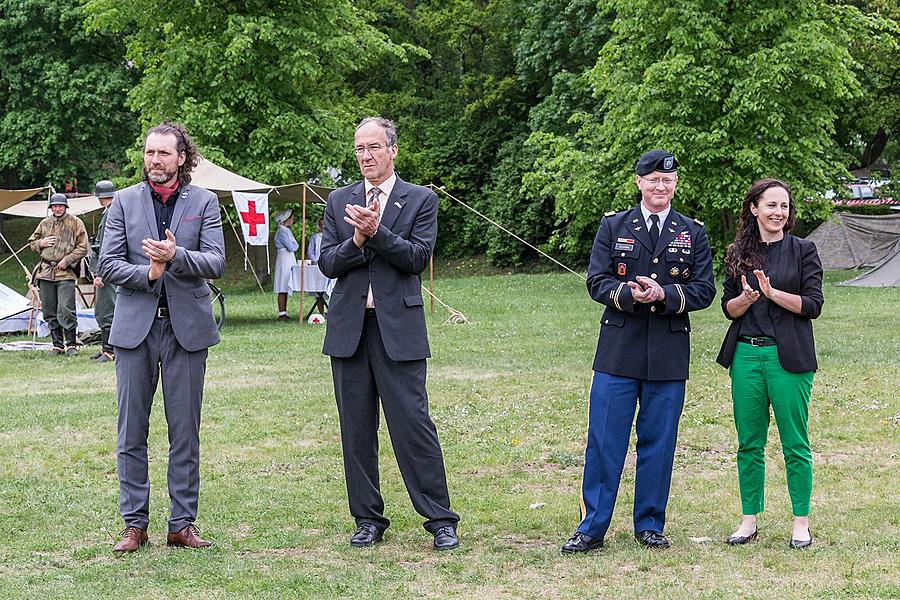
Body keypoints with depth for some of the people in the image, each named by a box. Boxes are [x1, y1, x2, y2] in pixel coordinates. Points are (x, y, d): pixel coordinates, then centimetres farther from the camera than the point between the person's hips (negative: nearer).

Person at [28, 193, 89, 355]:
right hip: (45, 272, 5)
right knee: (50, 312, 6)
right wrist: (40, 243, 2)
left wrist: (67, 260, -10)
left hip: (65, 273, -5)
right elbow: (31, 242, 25)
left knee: (65, 311, -12)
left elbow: (83, 247, 0)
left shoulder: (75, 223, 2)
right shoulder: (44, 223, 15)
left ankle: (71, 344, -3)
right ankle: (57, 345, 14)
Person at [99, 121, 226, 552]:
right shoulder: (124, 201, 7)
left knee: (185, 431, 4)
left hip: (186, 327, 0)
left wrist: (176, 255, -22)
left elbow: (216, 262, -5)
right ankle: (135, 523, 10)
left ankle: (182, 523, 12)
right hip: (135, 325, 1)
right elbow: (107, 264, 2)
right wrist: (147, 273, -15)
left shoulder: (204, 202, 5)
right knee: (131, 431, 2)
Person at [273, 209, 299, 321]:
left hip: (289, 259, 10)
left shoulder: (287, 230, 17)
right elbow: (291, 247, -18)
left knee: (285, 289, 9)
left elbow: (293, 246, 21)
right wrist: (296, 244, 0)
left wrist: (294, 245, 2)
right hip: (284, 258, -10)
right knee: (283, 289, -8)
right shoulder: (282, 231, -14)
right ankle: (282, 314, -8)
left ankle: (284, 313, 11)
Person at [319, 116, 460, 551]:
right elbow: (327, 263, 5)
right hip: (349, 328, 4)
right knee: (356, 428, 7)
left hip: (398, 328, -3)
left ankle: (440, 519, 1)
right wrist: (357, 240, -13)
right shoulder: (339, 202, 13)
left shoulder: (420, 200, 5)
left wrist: (376, 232, -17)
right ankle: (368, 519, 16)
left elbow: (419, 257, -7)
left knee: (413, 423, -7)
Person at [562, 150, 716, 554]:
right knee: (604, 441, -1)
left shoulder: (693, 233, 9)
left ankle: (650, 525, 18)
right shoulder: (613, 227, 8)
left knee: (658, 443, 6)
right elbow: (596, 282, 1)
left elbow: (704, 290, 3)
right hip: (618, 350, -1)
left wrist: (663, 295, -14)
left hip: (669, 355, 1)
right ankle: (592, 528, 5)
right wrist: (630, 294, -18)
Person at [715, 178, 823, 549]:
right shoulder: (738, 254, 10)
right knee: (749, 444, 7)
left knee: (795, 444, 0)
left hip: (789, 356, -3)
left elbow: (813, 304, -5)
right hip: (746, 355, 3)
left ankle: (801, 522, 9)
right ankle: (749, 520, 15)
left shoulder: (803, 251, 1)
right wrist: (747, 297, -12)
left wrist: (772, 293, -17)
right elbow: (729, 308, 9)